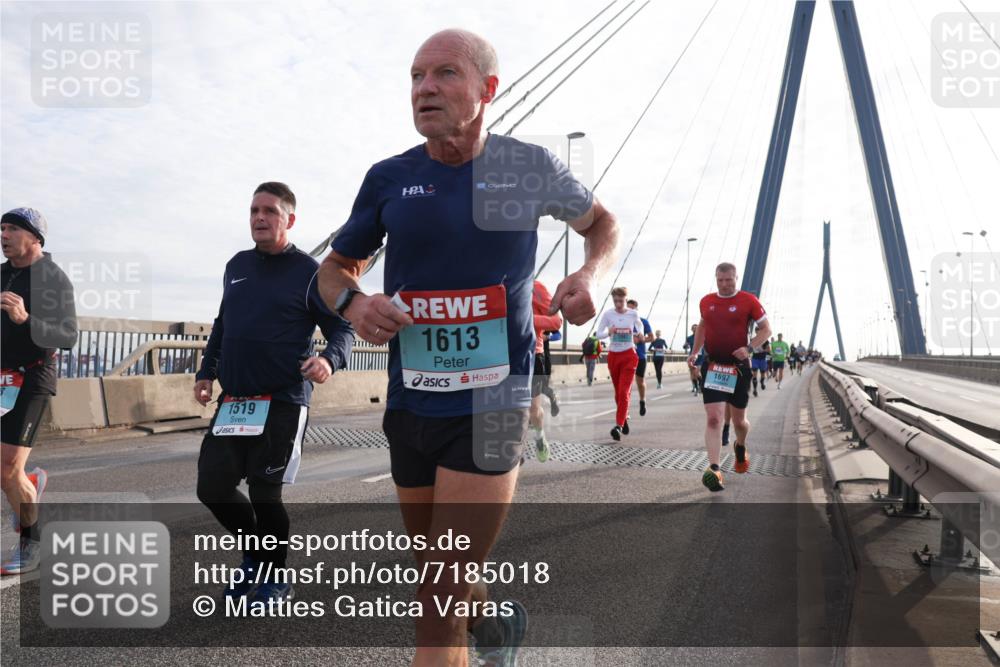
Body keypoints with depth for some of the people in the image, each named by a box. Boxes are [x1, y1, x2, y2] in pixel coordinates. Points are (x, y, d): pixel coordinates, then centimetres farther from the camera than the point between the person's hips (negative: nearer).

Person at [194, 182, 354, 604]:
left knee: (264, 493, -4)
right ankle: (254, 554, 31)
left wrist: (330, 359, -26)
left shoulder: (309, 272, -5)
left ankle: (275, 578, 21)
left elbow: (343, 329, -6)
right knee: (212, 486, 4)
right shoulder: (236, 266, 14)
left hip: (282, 403, -6)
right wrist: (206, 371, 17)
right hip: (233, 401, 6)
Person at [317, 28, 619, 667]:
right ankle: (497, 615, 53)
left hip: (491, 406, -4)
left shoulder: (530, 166, -2)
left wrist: (591, 273, -7)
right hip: (411, 407, 4)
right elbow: (335, 268, 15)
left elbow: (604, 222, 15)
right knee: (440, 589, 21)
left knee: (439, 605, -8)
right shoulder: (390, 178, 3)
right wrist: (353, 301, -9)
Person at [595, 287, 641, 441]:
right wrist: (608, 333, -22)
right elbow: (598, 334, -1)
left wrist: (639, 335, -4)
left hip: (629, 355, -2)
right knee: (618, 391, 13)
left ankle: (619, 425, -18)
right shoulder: (608, 314, -3)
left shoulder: (633, 314, -2)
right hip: (613, 355, 2)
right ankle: (624, 420, 32)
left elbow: (639, 326, 18)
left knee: (624, 391, -13)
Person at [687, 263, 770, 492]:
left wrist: (749, 348, -17)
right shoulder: (706, 301, 6)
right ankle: (714, 470, -16)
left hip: (738, 367, -1)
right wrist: (694, 352, 14)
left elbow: (766, 329, -1)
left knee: (739, 421, 13)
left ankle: (740, 447, 46)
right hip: (711, 366, 1)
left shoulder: (749, 301, -5)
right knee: (713, 419, -12)